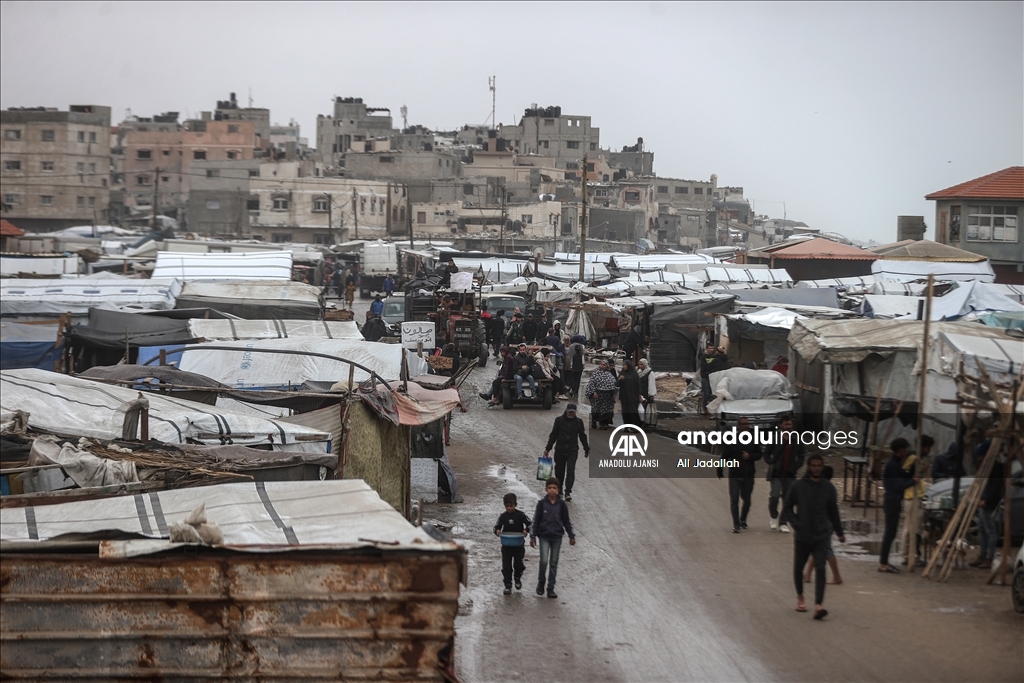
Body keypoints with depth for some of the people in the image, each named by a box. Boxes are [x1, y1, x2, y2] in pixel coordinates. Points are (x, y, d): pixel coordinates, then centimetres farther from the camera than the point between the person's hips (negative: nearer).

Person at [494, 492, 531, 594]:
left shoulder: (521, 515, -7)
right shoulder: (502, 516, -1)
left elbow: (529, 524, 0)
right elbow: (497, 526, 5)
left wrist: (526, 530, -19)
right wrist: (497, 531, -17)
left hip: (519, 544, -1)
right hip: (506, 545, 1)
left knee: (518, 564, 3)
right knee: (506, 566, -1)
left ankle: (517, 578, 33)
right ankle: (508, 585, 6)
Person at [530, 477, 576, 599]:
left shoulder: (561, 504, 0)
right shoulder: (541, 503, -5)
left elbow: (566, 521, 8)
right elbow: (536, 520, 0)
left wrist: (571, 536, 8)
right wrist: (533, 537, -1)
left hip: (557, 537, 2)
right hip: (544, 536, -2)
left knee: (554, 563, 6)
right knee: (544, 561, -13)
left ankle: (550, 588, 13)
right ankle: (541, 582, 11)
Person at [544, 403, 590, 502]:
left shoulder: (578, 422, 4)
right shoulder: (559, 420, 0)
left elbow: (582, 436, 15)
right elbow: (553, 435, 4)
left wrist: (587, 449, 23)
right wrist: (547, 449, 3)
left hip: (573, 450, 0)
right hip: (560, 450, 0)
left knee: (570, 471, -12)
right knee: (559, 471, 8)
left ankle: (568, 493, -14)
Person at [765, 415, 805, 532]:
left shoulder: (796, 440, 6)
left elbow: (801, 457, 14)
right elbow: (766, 455, 5)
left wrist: (795, 467, -1)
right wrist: (772, 464, -12)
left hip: (790, 474, 3)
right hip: (776, 473, -3)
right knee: (774, 495, -15)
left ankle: (783, 523, 11)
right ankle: (774, 517, 10)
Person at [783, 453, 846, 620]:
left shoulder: (828, 488, 3)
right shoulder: (798, 486, -2)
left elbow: (833, 511, 12)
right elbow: (787, 508, 4)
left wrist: (839, 532, 15)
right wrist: (796, 523, -10)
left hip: (821, 537, -1)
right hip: (802, 536, 1)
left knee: (820, 569, -12)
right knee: (798, 567, 13)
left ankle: (818, 605, -21)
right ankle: (800, 597, 38)